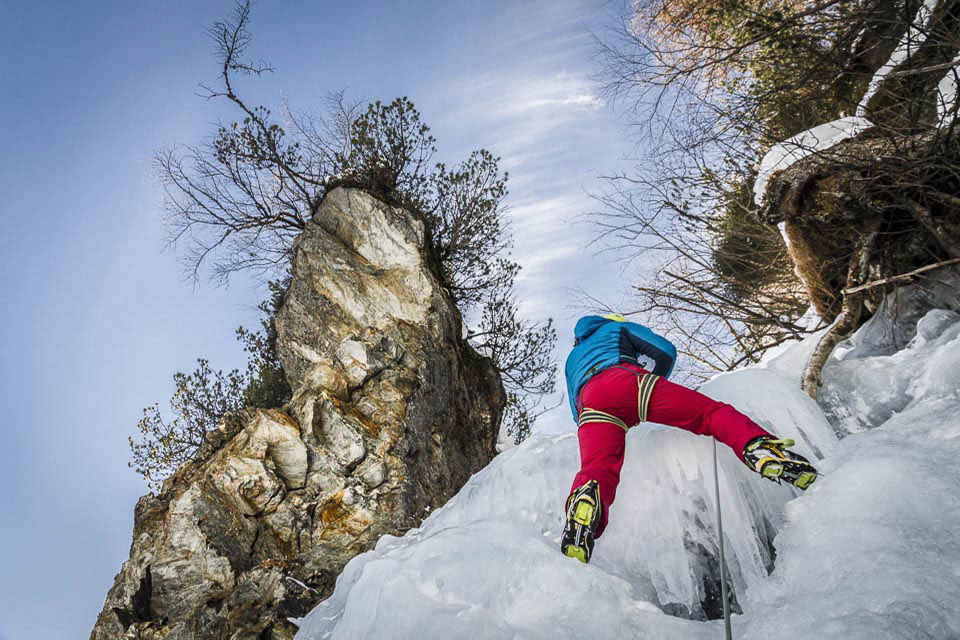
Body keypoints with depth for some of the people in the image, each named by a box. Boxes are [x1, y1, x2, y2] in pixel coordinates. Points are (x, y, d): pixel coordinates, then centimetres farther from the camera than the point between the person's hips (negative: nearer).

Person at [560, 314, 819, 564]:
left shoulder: (572, 359, 47)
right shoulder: (618, 327, 38)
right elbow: (664, 352, 22)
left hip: (589, 400, 2)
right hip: (627, 379, -2)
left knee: (599, 467, -21)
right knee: (711, 412, -4)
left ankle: (587, 497, -54)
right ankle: (759, 446, -32)